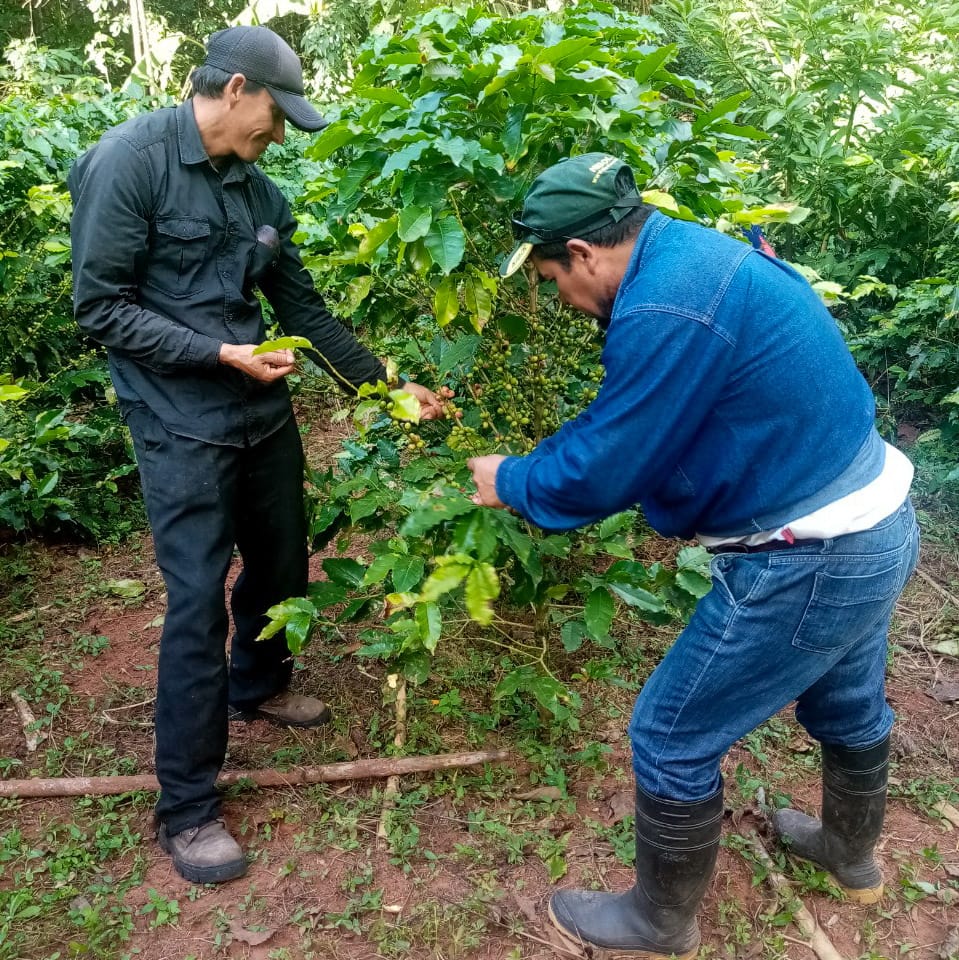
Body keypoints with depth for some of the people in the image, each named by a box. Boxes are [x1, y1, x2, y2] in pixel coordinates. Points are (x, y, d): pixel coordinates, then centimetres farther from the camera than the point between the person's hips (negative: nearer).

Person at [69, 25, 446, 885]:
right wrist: (222, 353, -19)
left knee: (281, 565, 16)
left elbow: (304, 309, 11)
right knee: (198, 602, -5)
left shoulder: (259, 191, 8)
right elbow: (101, 308, -13)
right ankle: (187, 810, 10)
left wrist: (387, 384, 6)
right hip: (181, 426, -7)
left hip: (263, 413, 7)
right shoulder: (129, 160, -11)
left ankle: (256, 686, 46)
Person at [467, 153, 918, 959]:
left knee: (671, 737, 6)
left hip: (811, 563, -10)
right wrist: (538, 464, 11)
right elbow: (633, 427, 13)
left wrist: (510, 481, -1)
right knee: (848, 704, 31)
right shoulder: (696, 256, 5)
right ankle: (851, 853, 59)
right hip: (872, 528, 10)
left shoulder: (666, 310, -27)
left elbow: (598, 473, -20)